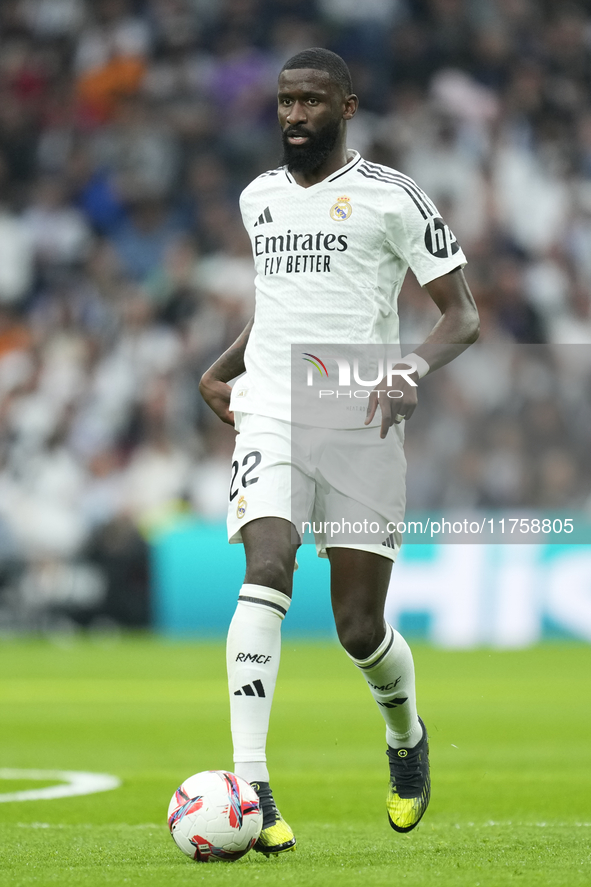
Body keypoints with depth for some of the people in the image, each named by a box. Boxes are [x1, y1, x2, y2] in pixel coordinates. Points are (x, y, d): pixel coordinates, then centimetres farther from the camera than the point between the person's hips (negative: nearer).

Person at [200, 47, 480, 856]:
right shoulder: (259, 197, 14)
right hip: (269, 418, 3)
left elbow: (463, 317, -3)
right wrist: (221, 370, 21)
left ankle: (407, 739, 36)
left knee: (360, 629, 1)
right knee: (267, 573, -23)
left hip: (362, 427, -3)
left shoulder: (392, 198, -2)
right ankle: (251, 790, -30)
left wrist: (411, 372, -20)